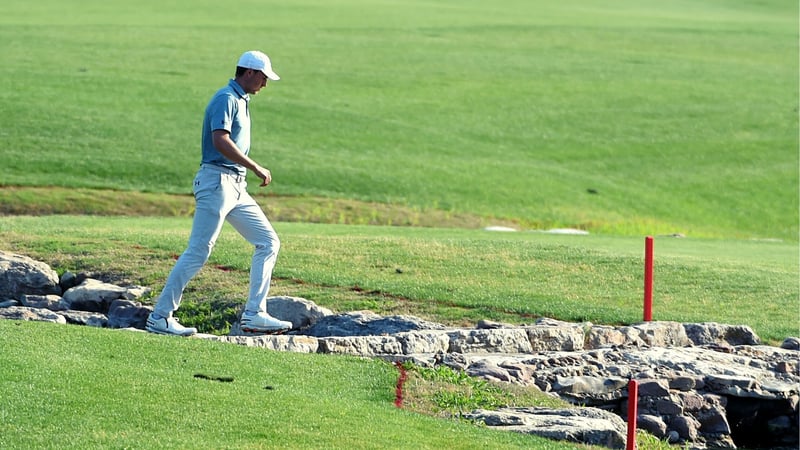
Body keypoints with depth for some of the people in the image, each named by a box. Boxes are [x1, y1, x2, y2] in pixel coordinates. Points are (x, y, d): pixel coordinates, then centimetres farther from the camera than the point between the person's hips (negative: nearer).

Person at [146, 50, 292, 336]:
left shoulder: (241, 101, 20)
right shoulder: (226, 98, -10)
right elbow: (221, 141, -24)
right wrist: (256, 168, -21)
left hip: (236, 187, 10)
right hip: (217, 181, -10)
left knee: (268, 242, 6)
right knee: (198, 252, -11)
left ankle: (253, 315, 3)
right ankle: (160, 317, -8)